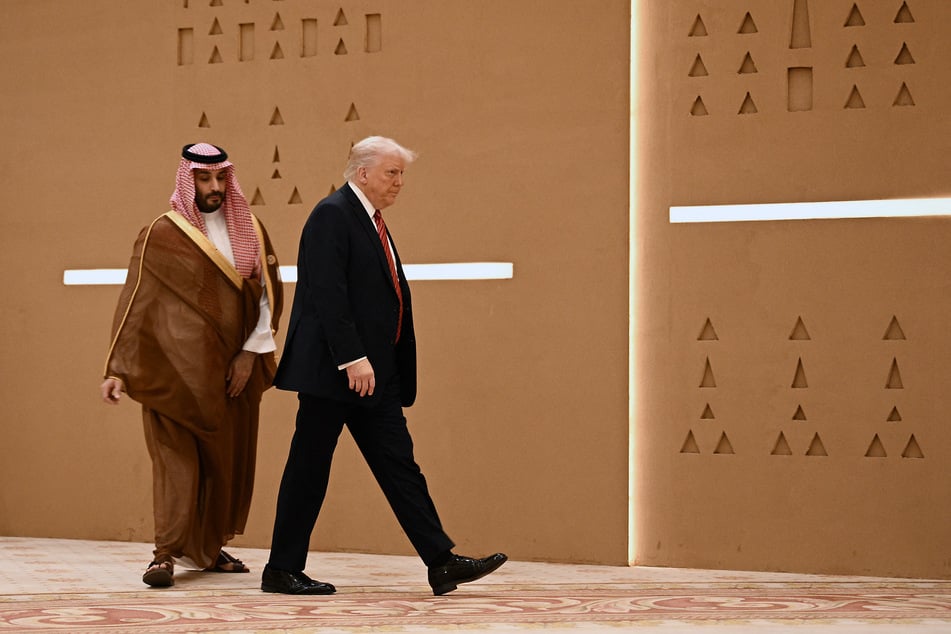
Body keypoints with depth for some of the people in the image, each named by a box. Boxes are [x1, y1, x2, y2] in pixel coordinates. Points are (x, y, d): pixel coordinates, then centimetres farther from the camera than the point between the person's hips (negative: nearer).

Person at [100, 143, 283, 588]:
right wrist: (117, 369, -9)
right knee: (177, 456, -9)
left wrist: (251, 352, -2)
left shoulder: (249, 231, 9)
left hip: (233, 371, 4)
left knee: (228, 460, 7)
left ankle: (209, 547, 19)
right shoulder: (161, 235, -3)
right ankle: (166, 553, -7)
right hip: (178, 371, -4)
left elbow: (268, 293, 8)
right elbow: (134, 303, -4)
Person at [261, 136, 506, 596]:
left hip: (373, 372, 9)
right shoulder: (332, 214, -11)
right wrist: (353, 359, -24)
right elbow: (327, 294, -20)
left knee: (400, 467, 5)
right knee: (309, 470, -1)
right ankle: (282, 571, 9)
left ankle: (442, 562, 4)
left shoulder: (372, 222, 19)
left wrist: (370, 363, 14)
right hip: (331, 369, -9)